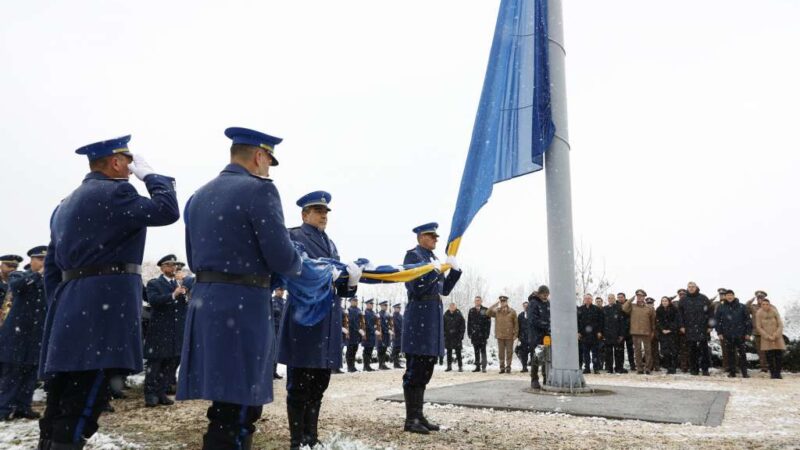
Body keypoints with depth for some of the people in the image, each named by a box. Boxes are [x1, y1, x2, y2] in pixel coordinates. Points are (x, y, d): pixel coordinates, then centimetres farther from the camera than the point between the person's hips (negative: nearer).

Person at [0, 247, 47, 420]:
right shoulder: (18, 276, 2)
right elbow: (14, 287, -22)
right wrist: (37, 274, -28)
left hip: (38, 334, 3)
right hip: (18, 331, -3)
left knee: (31, 371, 5)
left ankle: (23, 406, 14)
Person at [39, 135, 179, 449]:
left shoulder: (65, 204, 21)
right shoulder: (113, 192, -7)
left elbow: (51, 266, 21)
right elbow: (167, 211, -15)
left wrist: (59, 308, 22)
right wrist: (149, 174, 1)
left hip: (70, 306, 10)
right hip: (103, 304, -9)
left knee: (60, 407, 12)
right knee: (79, 411, -7)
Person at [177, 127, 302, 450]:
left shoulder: (198, 196, 15)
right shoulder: (259, 190, -10)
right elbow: (282, 256, -15)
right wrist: (298, 265, 8)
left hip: (204, 302, 8)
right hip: (242, 307, -8)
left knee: (227, 406, 17)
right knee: (236, 410, -2)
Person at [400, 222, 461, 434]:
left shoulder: (433, 258, 18)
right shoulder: (413, 255, -7)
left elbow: (444, 289, 18)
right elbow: (416, 289, -16)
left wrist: (454, 270, 6)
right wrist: (433, 271, -20)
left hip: (433, 317, 9)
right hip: (419, 316, -9)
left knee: (425, 370, 12)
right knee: (415, 370, -5)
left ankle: (419, 415, 19)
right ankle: (411, 419, 1)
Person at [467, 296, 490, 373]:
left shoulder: (486, 310, 0)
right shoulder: (471, 311, 10)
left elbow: (488, 323, -3)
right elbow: (469, 323, 10)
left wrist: (487, 333, -9)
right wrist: (469, 333, 4)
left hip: (482, 335, -3)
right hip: (474, 335, 3)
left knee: (483, 351, -3)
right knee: (476, 351, 8)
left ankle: (484, 366, 0)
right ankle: (477, 366, 14)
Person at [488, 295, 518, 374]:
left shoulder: (512, 311, 1)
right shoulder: (496, 311, 5)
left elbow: (516, 323, 3)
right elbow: (489, 312, -12)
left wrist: (515, 334, -2)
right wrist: (496, 304, -10)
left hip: (509, 336, -1)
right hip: (500, 336, 1)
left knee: (509, 352, 3)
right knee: (501, 352, 6)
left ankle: (508, 367, 13)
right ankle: (502, 367, 14)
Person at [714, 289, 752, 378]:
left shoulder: (742, 307, 3)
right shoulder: (721, 308, 5)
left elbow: (748, 320, 5)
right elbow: (717, 321, 8)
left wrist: (748, 333, -1)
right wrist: (719, 333, 1)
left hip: (740, 335, -1)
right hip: (727, 335, 1)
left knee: (742, 354, 0)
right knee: (730, 354, 5)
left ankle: (744, 372, 6)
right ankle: (732, 372, 11)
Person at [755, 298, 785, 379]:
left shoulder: (775, 312, -7)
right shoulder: (759, 313, -8)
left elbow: (780, 325, -5)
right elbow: (759, 327, -6)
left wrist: (775, 335, -16)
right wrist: (768, 337, -13)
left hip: (776, 336, 1)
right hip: (766, 337, -1)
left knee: (779, 356, -3)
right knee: (769, 356, -5)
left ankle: (778, 373, 11)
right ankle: (772, 373, 5)